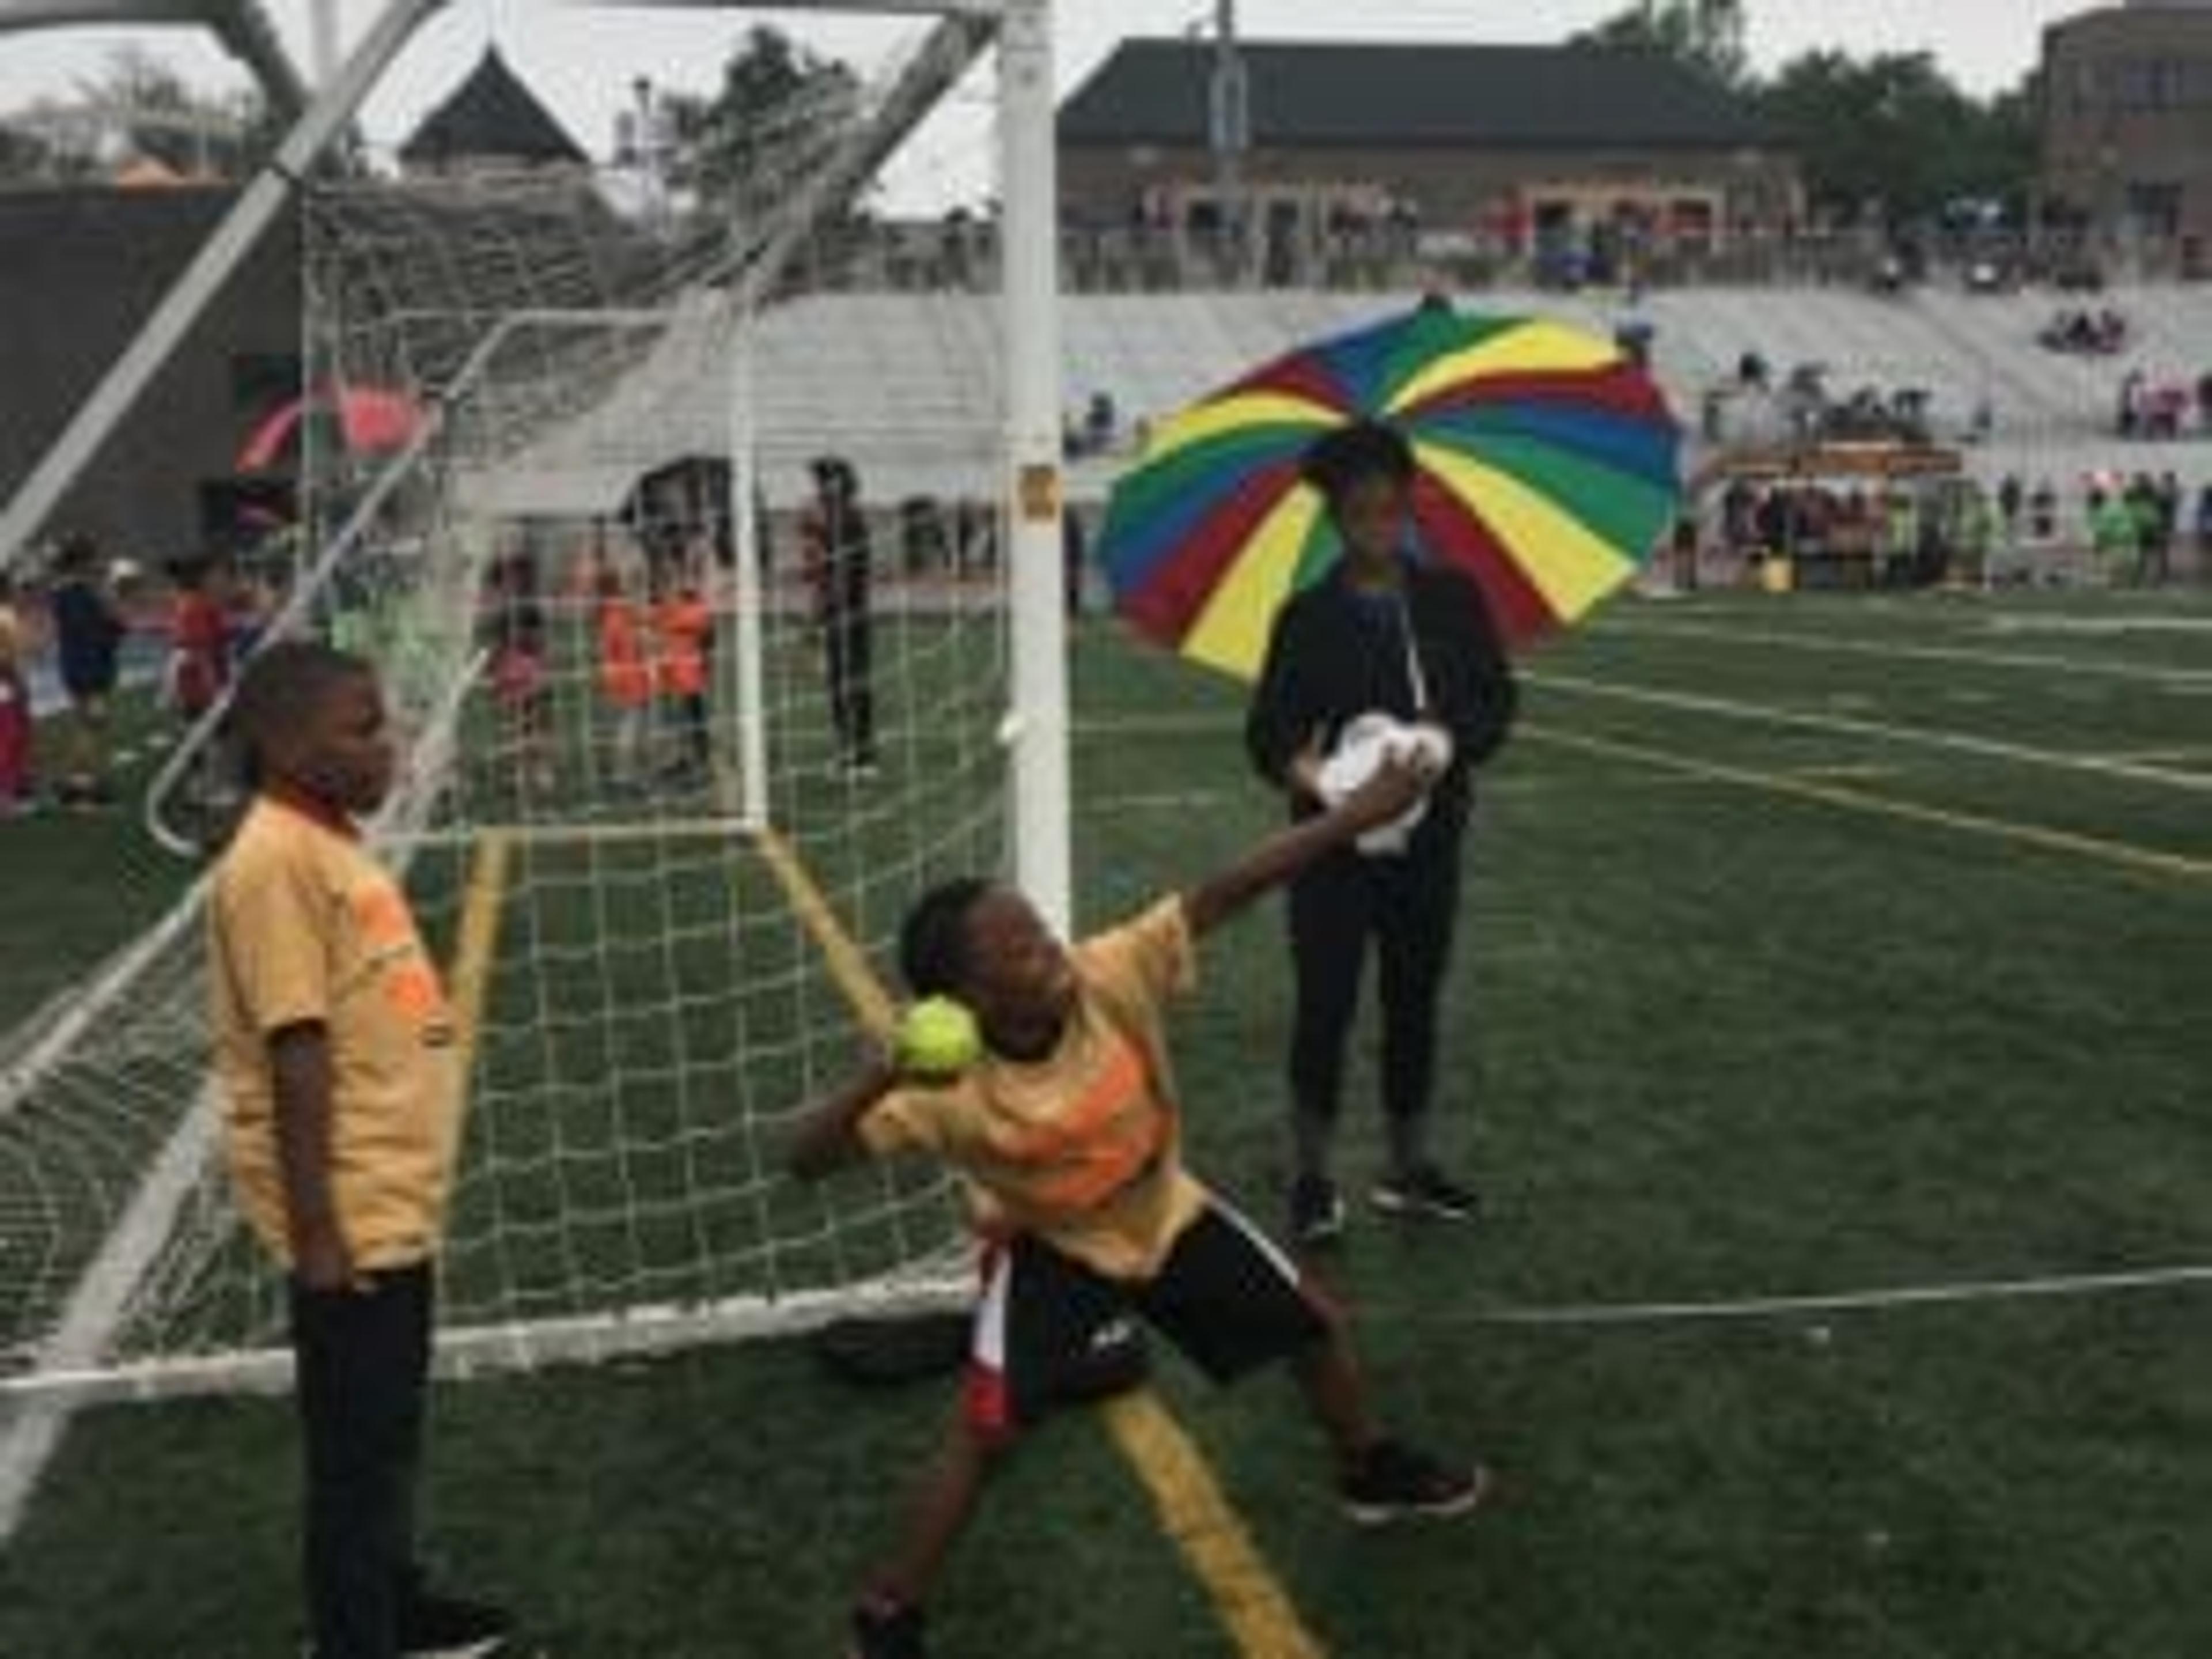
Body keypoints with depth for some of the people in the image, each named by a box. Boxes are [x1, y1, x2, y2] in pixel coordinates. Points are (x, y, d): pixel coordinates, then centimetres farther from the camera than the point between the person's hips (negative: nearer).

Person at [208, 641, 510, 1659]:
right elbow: (296, 1052, -22)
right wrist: (316, 1233, -22)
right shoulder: (274, 863, -20)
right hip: (351, 1219, -9)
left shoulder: (328, 841, 9)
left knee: (389, 1432, 23)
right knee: (357, 1450, 4)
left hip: (393, 1202, 9)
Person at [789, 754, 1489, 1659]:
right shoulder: (949, 1092, -35)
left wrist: (1355, 814, -35)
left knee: (1313, 1324, 14)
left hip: (1165, 1213, 4)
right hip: (1052, 1248, -4)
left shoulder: (1110, 977, -32)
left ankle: (1371, 1472, 46)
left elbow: (1225, 893, -33)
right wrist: (882, 1079, -56)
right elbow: (808, 1160, -37)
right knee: (986, 1424, -15)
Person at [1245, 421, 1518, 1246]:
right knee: (1325, 1005, 0)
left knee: (1416, 1001, 13)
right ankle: (1313, 1177, 15)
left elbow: (1497, 698, 5)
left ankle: (1409, 1168, 28)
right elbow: (1268, 726, -5)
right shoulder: (1310, 617, -4)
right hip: (1336, 843, -3)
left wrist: (1455, 736, -16)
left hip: (1430, 834, 3)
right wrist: (1295, 765, -28)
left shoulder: (1453, 599, 2)